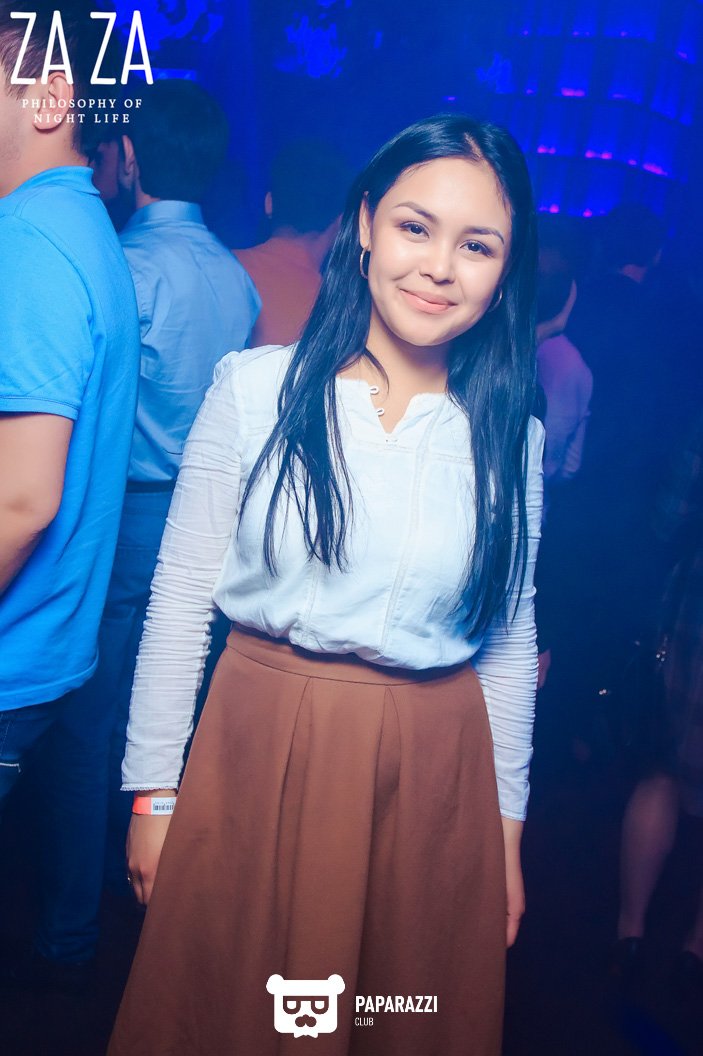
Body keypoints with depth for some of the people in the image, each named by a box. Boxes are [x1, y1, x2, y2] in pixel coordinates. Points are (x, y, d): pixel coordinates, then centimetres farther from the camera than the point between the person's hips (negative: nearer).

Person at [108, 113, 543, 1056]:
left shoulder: (509, 433, -1)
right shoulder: (256, 389, -7)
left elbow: (510, 636, 6)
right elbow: (180, 597, -4)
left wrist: (507, 824, 9)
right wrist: (154, 790, -1)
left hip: (434, 780, 2)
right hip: (260, 755, -1)